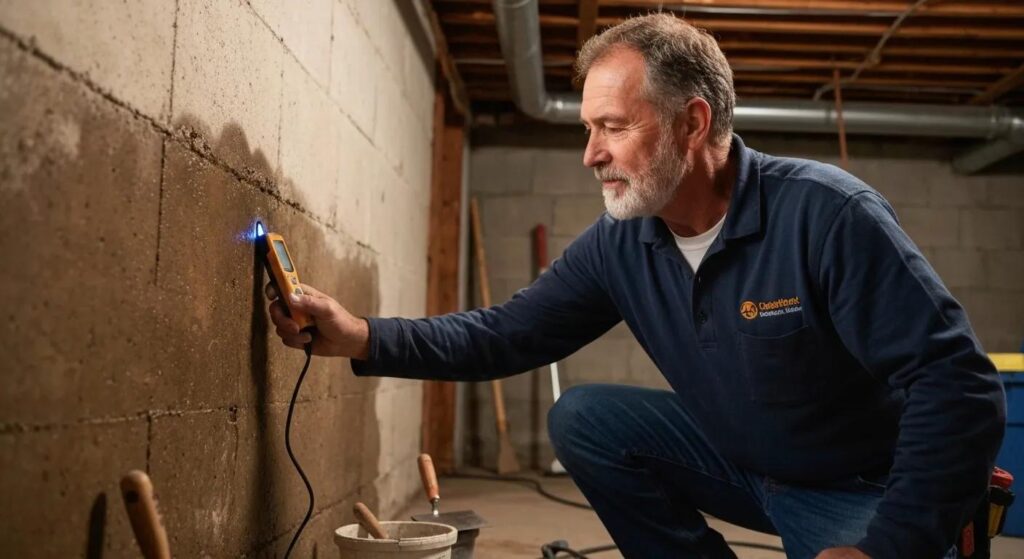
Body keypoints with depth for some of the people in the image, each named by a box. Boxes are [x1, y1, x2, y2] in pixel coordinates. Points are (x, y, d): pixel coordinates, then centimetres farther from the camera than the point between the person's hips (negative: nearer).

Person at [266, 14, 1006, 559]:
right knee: (582, 420, -7)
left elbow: (960, 384, -25)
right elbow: (508, 334, -4)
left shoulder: (826, 214, -27)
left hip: (866, 487, -5)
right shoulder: (618, 246, -8)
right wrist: (366, 338, -16)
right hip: (739, 461, 6)